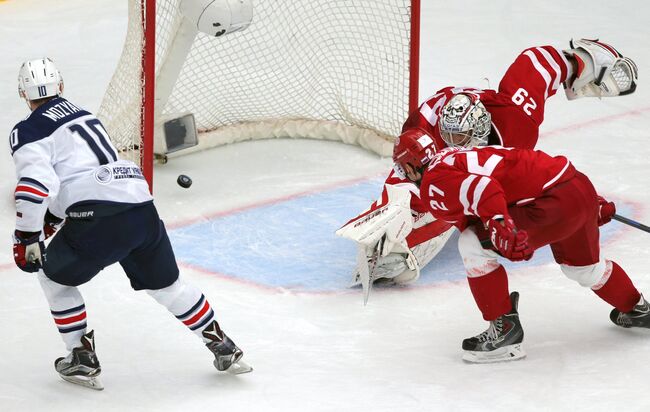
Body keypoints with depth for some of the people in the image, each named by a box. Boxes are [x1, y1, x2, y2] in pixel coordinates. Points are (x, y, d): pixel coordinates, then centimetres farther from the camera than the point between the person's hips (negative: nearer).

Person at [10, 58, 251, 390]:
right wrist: (53, 216, 45)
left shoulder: (27, 133, 3)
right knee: (164, 283, 25)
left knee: (54, 275, 19)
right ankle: (224, 349, 27)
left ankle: (82, 359, 15)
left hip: (99, 219, -6)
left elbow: (36, 182, -13)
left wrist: (27, 236, -10)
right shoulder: (82, 115, 28)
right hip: (141, 204, 6)